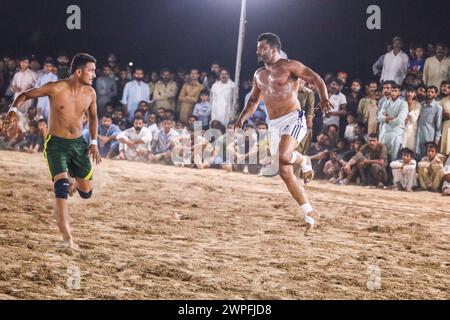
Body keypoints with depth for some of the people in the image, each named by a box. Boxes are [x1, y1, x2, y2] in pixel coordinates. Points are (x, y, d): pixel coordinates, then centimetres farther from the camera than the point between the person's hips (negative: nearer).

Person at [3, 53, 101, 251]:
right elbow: (25, 95, -4)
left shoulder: (90, 93, -2)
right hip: (56, 143, -4)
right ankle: (67, 239, -26)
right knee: (61, 186, -23)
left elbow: (93, 117, 16)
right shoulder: (55, 89, -15)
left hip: (79, 144, 4)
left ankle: (75, 182, 46)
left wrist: (94, 143, 6)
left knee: (86, 193, 6)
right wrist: (13, 110, -23)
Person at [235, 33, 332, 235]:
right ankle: (310, 215, 14)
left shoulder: (289, 66, -4)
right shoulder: (259, 75, 18)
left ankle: (304, 162, 2)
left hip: (293, 119, -8)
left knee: (283, 156, -34)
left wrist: (324, 99, -25)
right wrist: (242, 119, 10)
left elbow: (316, 79, -7)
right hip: (273, 125, 8)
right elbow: (254, 101, 26)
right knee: (284, 172, 5)